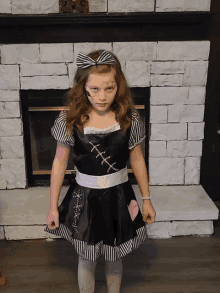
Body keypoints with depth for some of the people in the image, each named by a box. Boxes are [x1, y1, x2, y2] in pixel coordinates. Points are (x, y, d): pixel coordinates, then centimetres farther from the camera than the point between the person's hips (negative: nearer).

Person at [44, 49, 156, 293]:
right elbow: (59, 163, -5)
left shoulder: (129, 118, -10)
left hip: (119, 196, 1)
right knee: (87, 259, 17)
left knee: (114, 258, 20)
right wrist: (53, 207, -1)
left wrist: (146, 199, 8)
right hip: (84, 198, -1)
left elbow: (137, 159, 1)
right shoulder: (69, 120, -14)